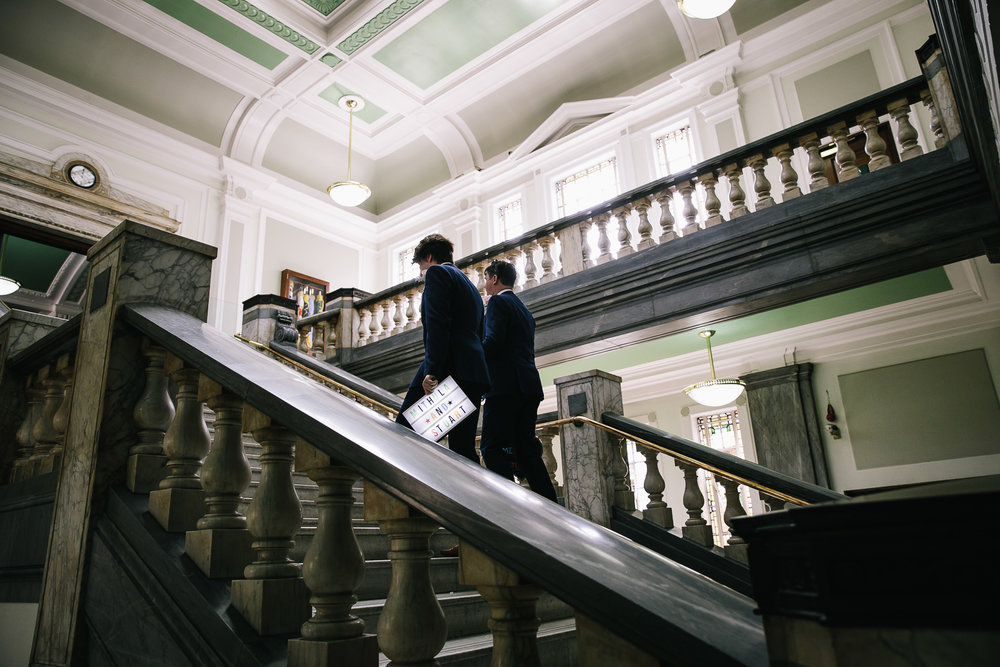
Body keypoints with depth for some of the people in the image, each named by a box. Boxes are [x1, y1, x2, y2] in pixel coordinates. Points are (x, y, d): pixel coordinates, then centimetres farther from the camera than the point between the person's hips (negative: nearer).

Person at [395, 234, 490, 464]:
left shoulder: (437, 272, 4)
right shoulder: (470, 286, 30)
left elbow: (437, 325, -12)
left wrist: (432, 369, -18)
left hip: (450, 368, -8)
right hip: (474, 375, 9)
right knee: (463, 449, 6)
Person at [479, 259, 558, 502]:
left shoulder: (498, 302, -2)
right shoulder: (524, 309, 25)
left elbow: (493, 342, -15)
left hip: (506, 385, -9)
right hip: (529, 387, 9)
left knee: (492, 448, -9)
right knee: (525, 450, 9)